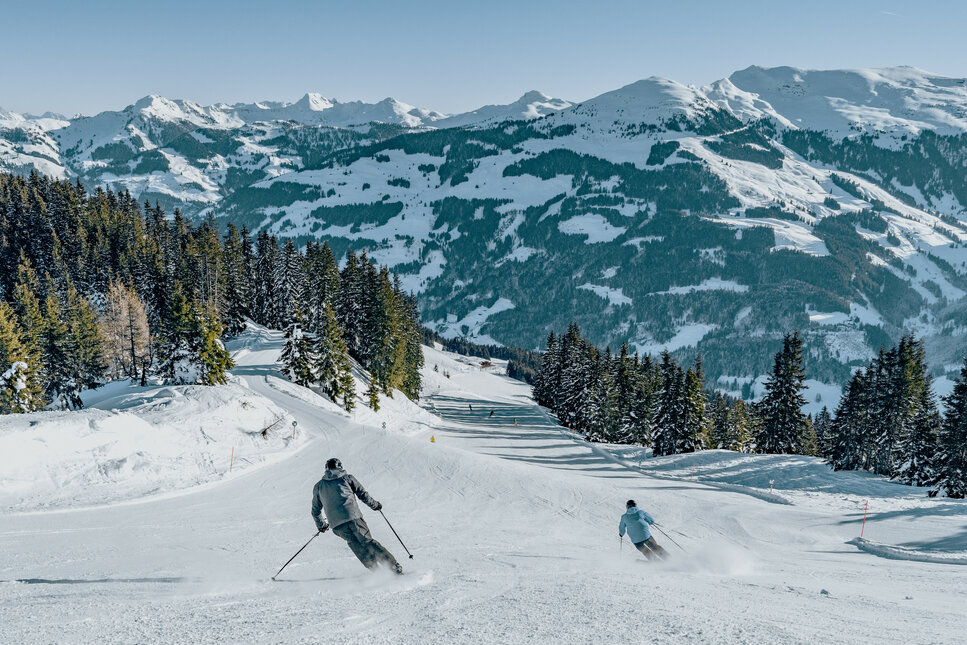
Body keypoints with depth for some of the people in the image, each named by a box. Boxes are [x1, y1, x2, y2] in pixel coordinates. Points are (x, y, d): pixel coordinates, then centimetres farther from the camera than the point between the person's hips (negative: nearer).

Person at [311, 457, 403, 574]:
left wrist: (321, 525, 43)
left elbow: (315, 511, 27)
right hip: (353, 516, -1)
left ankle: (374, 567, -4)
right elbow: (363, 494, 11)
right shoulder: (347, 478, 15)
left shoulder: (319, 486, 21)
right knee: (367, 541, 3)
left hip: (336, 524, 1)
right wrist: (375, 505, 28)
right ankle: (393, 565, -6)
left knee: (354, 543, 11)